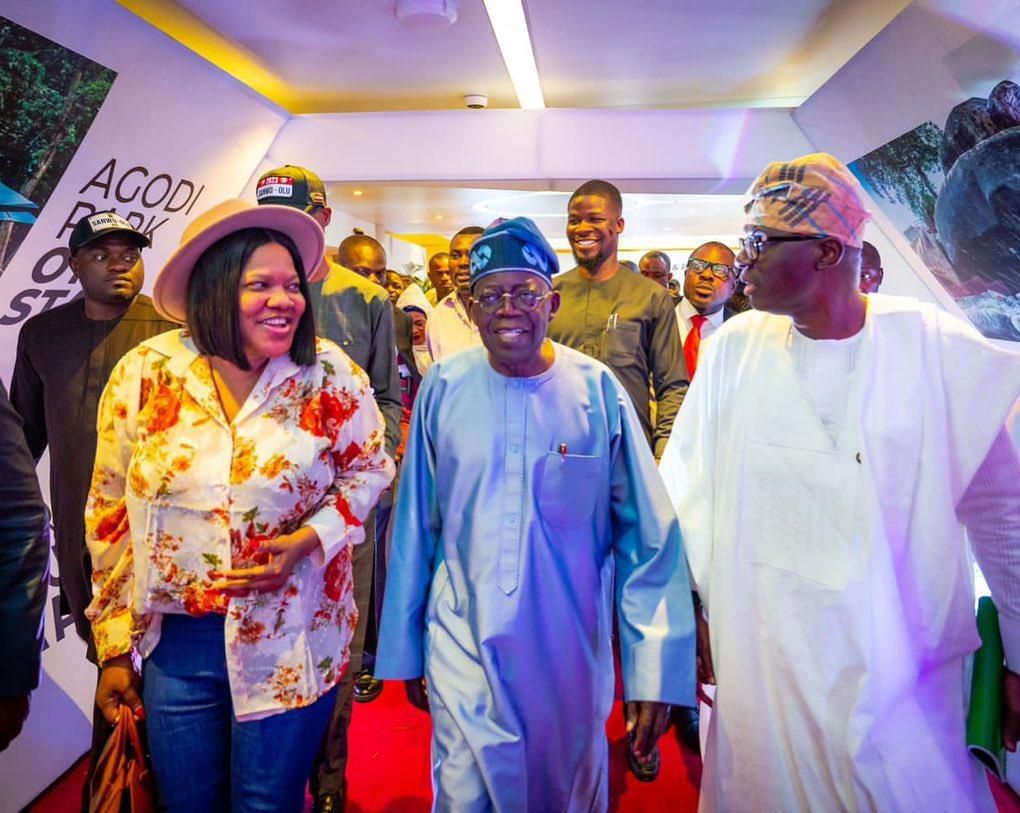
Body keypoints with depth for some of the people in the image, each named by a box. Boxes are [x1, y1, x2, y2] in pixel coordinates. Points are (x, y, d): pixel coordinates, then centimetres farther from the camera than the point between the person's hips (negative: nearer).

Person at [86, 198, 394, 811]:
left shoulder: (328, 372, -10)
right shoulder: (145, 374, -7)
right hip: (176, 642, 2)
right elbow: (111, 514, 1)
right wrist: (115, 648, 5)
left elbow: (369, 470, 2)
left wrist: (308, 541, -16)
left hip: (292, 641, -1)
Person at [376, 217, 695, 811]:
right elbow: (416, 528, 1)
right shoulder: (444, 388, -7)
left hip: (572, 650, 1)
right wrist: (404, 648, 7)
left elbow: (649, 536, -8)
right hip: (464, 645, 0)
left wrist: (655, 669, -10)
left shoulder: (598, 390, -11)